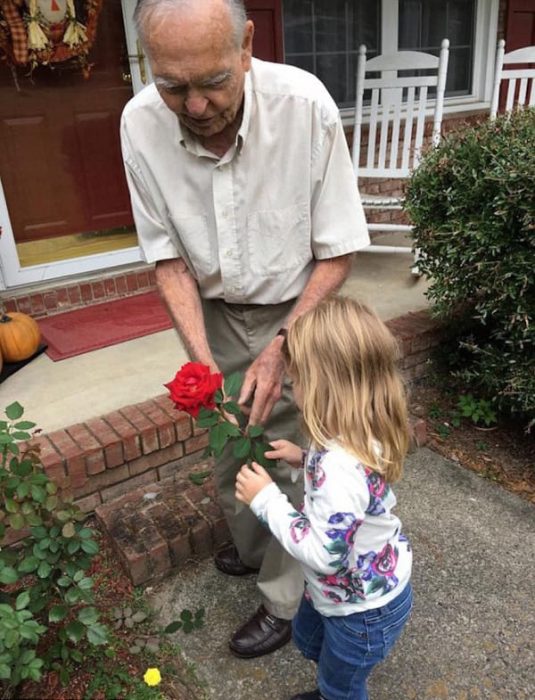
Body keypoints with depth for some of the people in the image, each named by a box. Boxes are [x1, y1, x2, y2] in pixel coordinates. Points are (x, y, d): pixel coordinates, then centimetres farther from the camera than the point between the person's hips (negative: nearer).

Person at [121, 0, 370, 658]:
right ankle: (251, 548, 49)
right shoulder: (141, 123, -17)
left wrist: (280, 349, -23)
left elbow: (336, 252, -16)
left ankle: (283, 601, 32)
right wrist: (202, 358, -18)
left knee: (287, 463, 5)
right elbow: (169, 256, -8)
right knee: (227, 456, 18)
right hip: (214, 314, 4)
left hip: (294, 311, -3)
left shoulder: (304, 104, -25)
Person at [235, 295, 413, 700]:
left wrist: (266, 499, -28)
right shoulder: (363, 435, -14)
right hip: (362, 586, 9)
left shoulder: (340, 467, -43)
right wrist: (305, 459, -4)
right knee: (308, 638, 35)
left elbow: (322, 554, -35)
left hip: (363, 608, -9)